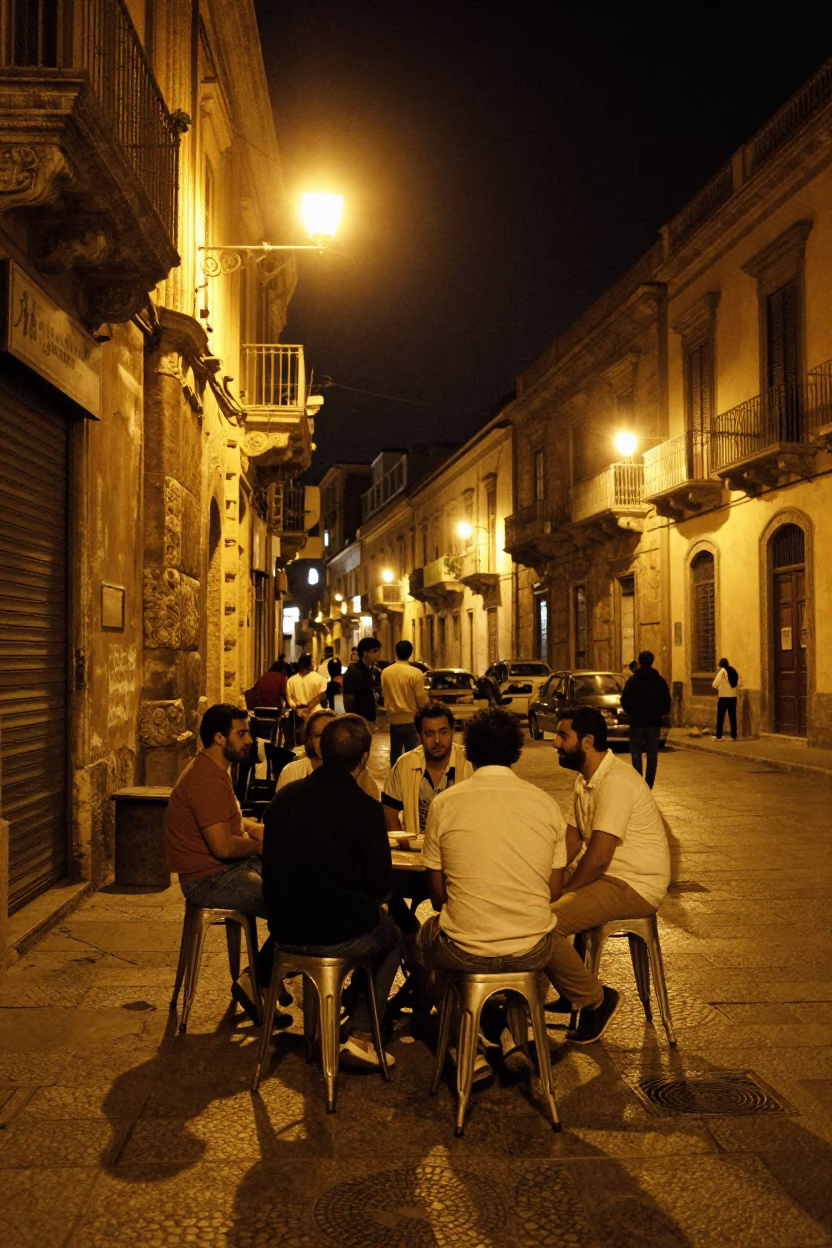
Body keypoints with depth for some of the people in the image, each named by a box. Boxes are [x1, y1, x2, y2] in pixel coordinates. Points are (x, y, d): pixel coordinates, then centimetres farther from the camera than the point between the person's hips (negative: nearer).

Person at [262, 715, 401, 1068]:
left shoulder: (284, 796, 0)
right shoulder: (365, 808, -16)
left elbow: (274, 869, 11)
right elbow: (380, 886, -8)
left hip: (283, 932, 6)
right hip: (340, 937, -5)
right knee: (393, 939, 25)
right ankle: (360, 1035, 18)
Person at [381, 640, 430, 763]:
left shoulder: (385, 672, 0)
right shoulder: (415, 673, -12)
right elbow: (422, 700, -9)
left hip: (393, 719, 4)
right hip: (411, 719, -4)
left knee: (395, 754, 15)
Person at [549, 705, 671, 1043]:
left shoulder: (615, 783, -22)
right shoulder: (585, 780, 11)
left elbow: (599, 856, -26)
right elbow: (571, 841, 11)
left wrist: (563, 893, -13)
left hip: (634, 887, -10)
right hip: (607, 877, 10)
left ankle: (595, 1000, -1)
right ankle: (571, 989, 18)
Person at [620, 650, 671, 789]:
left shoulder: (633, 680, -6)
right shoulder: (660, 681, 2)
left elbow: (624, 701, -10)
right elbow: (667, 702, 4)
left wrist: (631, 713, 6)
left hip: (637, 722, -2)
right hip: (654, 722, 2)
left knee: (636, 753, 7)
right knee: (652, 755, 8)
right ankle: (648, 786, 7)